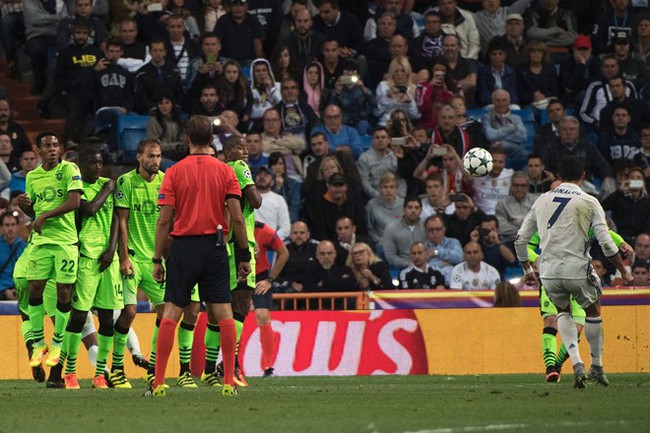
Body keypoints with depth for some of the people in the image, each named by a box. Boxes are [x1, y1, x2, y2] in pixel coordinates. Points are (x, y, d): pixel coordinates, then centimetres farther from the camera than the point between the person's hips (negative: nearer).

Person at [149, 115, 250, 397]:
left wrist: (157, 260, 2)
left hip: (184, 247, -1)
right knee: (224, 315, 3)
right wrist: (244, 255, 5)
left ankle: (158, 383, -2)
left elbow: (164, 221, -4)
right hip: (215, 247, 1)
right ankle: (229, 382, -1)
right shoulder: (225, 171, 2)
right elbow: (237, 218, -3)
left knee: (170, 315, 2)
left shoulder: (175, 172, -1)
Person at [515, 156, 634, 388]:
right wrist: (624, 272, 3)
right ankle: (597, 367, 29)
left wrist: (527, 270, 25)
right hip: (577, 269, -3)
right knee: (593, 310, 23)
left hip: (548, 271, 3)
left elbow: (520, 240, 11)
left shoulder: (542, 201, 9)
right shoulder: (589, 203, -2)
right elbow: (606, 243, -7)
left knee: (563, 311, 27)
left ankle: (577, 363, 7)